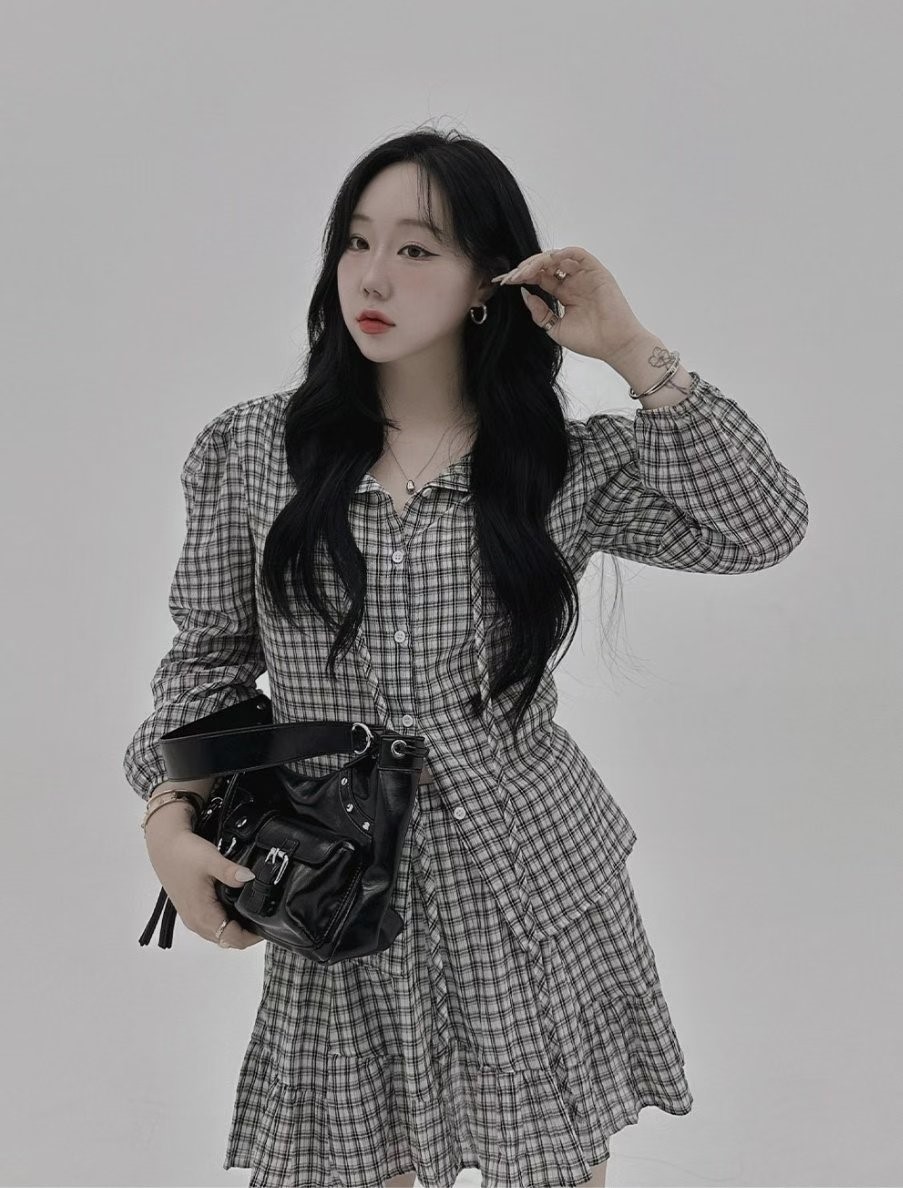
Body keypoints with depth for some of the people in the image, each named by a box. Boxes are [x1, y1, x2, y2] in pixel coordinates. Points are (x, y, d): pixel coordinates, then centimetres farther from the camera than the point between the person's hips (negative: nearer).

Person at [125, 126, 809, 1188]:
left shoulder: (567, 464, -3)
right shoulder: (252, 452, -1)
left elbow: (762, 528, -12)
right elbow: (210, 652, 7)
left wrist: (634, 353, -14)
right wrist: (171, 813, -8)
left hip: (532, 887, 0)